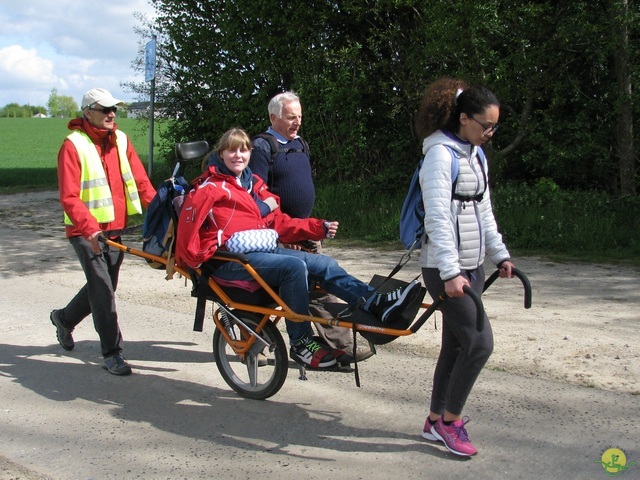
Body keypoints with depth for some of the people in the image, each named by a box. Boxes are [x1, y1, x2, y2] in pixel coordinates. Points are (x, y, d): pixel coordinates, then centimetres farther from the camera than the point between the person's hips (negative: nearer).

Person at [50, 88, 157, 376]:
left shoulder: (121, 141, 6)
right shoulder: (73, 145, -11)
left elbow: (141, 181, 2)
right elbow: (69, 197, -18)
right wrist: (89, 228, -32)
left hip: (116, 228, 6)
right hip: (86, 232, -6)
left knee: (104, 287, 17)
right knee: (102, 288, -9)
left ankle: (64, 318, 43)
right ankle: (111, 352, 1)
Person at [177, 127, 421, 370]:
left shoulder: (254, 184, 21)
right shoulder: (210, 186, -2)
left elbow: (279, 223, 18)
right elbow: (188, 220, -15)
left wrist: (320, 228, 10)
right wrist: (194, 259, -16)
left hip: (265, 250, 8)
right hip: (231, 260, -8)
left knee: (324, 264, -6)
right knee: (294, 266, -29)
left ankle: (378, 304, -13)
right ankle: (301, 342, -21)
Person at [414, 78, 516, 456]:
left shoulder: (475, 155, 13)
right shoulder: (441, 154, -14)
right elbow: (438, 217, -21)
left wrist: (500, 254, 17)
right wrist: (450, 272, -26)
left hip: (473, 265, 9)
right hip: (446, 268, -9)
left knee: (456, 344, 10)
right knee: (480, 342, -10)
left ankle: (436, 421, 21)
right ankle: (450, 421, 5)